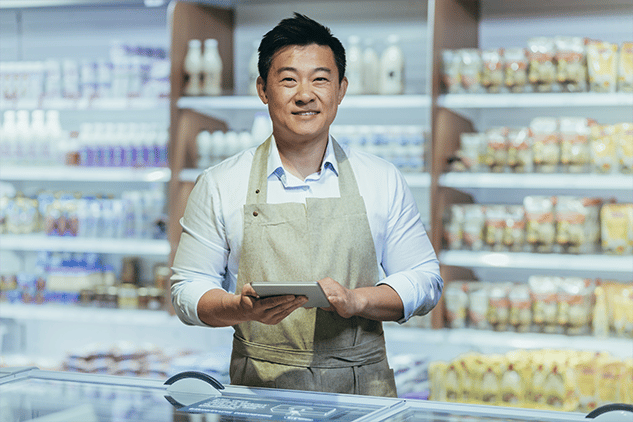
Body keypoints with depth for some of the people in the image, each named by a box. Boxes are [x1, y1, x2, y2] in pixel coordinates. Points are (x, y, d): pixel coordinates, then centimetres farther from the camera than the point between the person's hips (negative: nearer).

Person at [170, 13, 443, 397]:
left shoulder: (383, 181, 10)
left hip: (363, 391, 1)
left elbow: (425, 280, 11)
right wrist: (242, 309, -14)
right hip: (261, 389, -1)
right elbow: (189, 290, 8)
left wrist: (356, 301, -7)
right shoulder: (219, 186, 6)